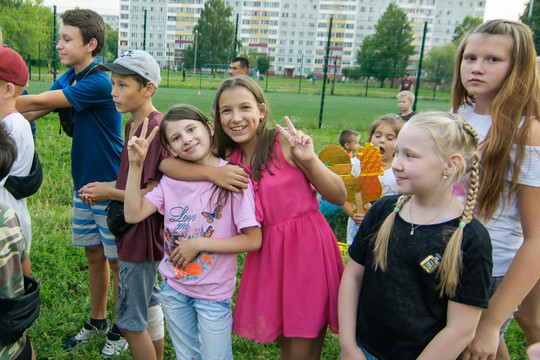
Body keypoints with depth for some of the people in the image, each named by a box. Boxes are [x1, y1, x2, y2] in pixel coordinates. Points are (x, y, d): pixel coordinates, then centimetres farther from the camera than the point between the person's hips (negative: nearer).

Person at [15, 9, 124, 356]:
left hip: (111, 188, -8)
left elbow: (37, 102, -17)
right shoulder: (67, 80, 8)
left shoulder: (100, 83, -19)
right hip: (84, 185, 8)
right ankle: (97, 322, 36)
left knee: (117, 261, 6)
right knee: (94, 255, 18)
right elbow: (33, 111, 5)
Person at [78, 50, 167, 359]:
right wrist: (106, 186, 2)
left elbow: (152, 195, -23)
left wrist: (110, 193, -11)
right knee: (149, 304, 23)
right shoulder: (133, 125, 7)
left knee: (130, 321, 4)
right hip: (134, 231, 10)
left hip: (142, 235, -10)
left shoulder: (154, 128, -22)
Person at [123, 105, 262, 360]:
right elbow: (133, 214, -11)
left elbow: (253, 240, -19)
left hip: (213, 294, -4)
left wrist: (198, 244, -20)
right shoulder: (172, 178, -3)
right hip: (174, 288, 5)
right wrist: (136, 164, -17)